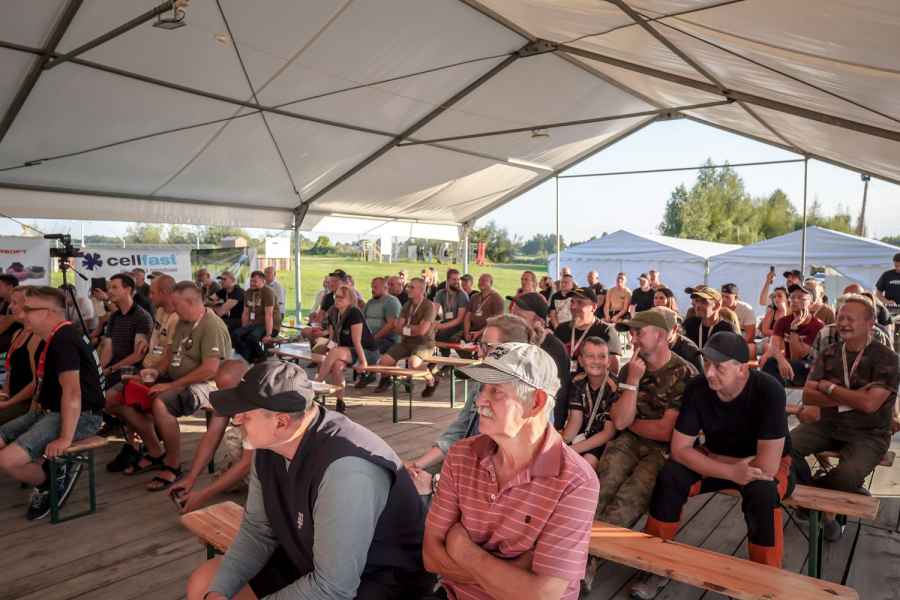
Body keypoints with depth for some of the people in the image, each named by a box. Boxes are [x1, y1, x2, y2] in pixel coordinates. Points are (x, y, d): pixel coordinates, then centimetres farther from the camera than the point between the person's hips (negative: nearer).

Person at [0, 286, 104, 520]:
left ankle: (53, 479, 3)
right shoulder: (49, 340, 14)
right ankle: (48, 474, 12)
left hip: (80, 416, -11)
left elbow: (72, 391, -29)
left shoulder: (64, 340, -20)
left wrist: (65, 438, -30)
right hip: (49, 411, 11)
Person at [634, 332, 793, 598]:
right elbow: (679, 449, -17)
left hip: (766, 464, -3)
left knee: (762, 492, -36)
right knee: (670, 476, -22)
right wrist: (731, 472, -31)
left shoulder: (768, 391, -31)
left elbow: (766, 467, -34)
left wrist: (707, 463, -20)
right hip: (716, 457, 3)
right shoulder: (697, 388, -20)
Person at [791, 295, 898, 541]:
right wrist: (850, 397, -14)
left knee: (849, 474, -32)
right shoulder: (829, 354, 5)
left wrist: (829, 387, -10)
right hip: (828, 425, 4)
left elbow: (869, 404, -20)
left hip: (868, 433, -4)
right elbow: (807, 396, -3)